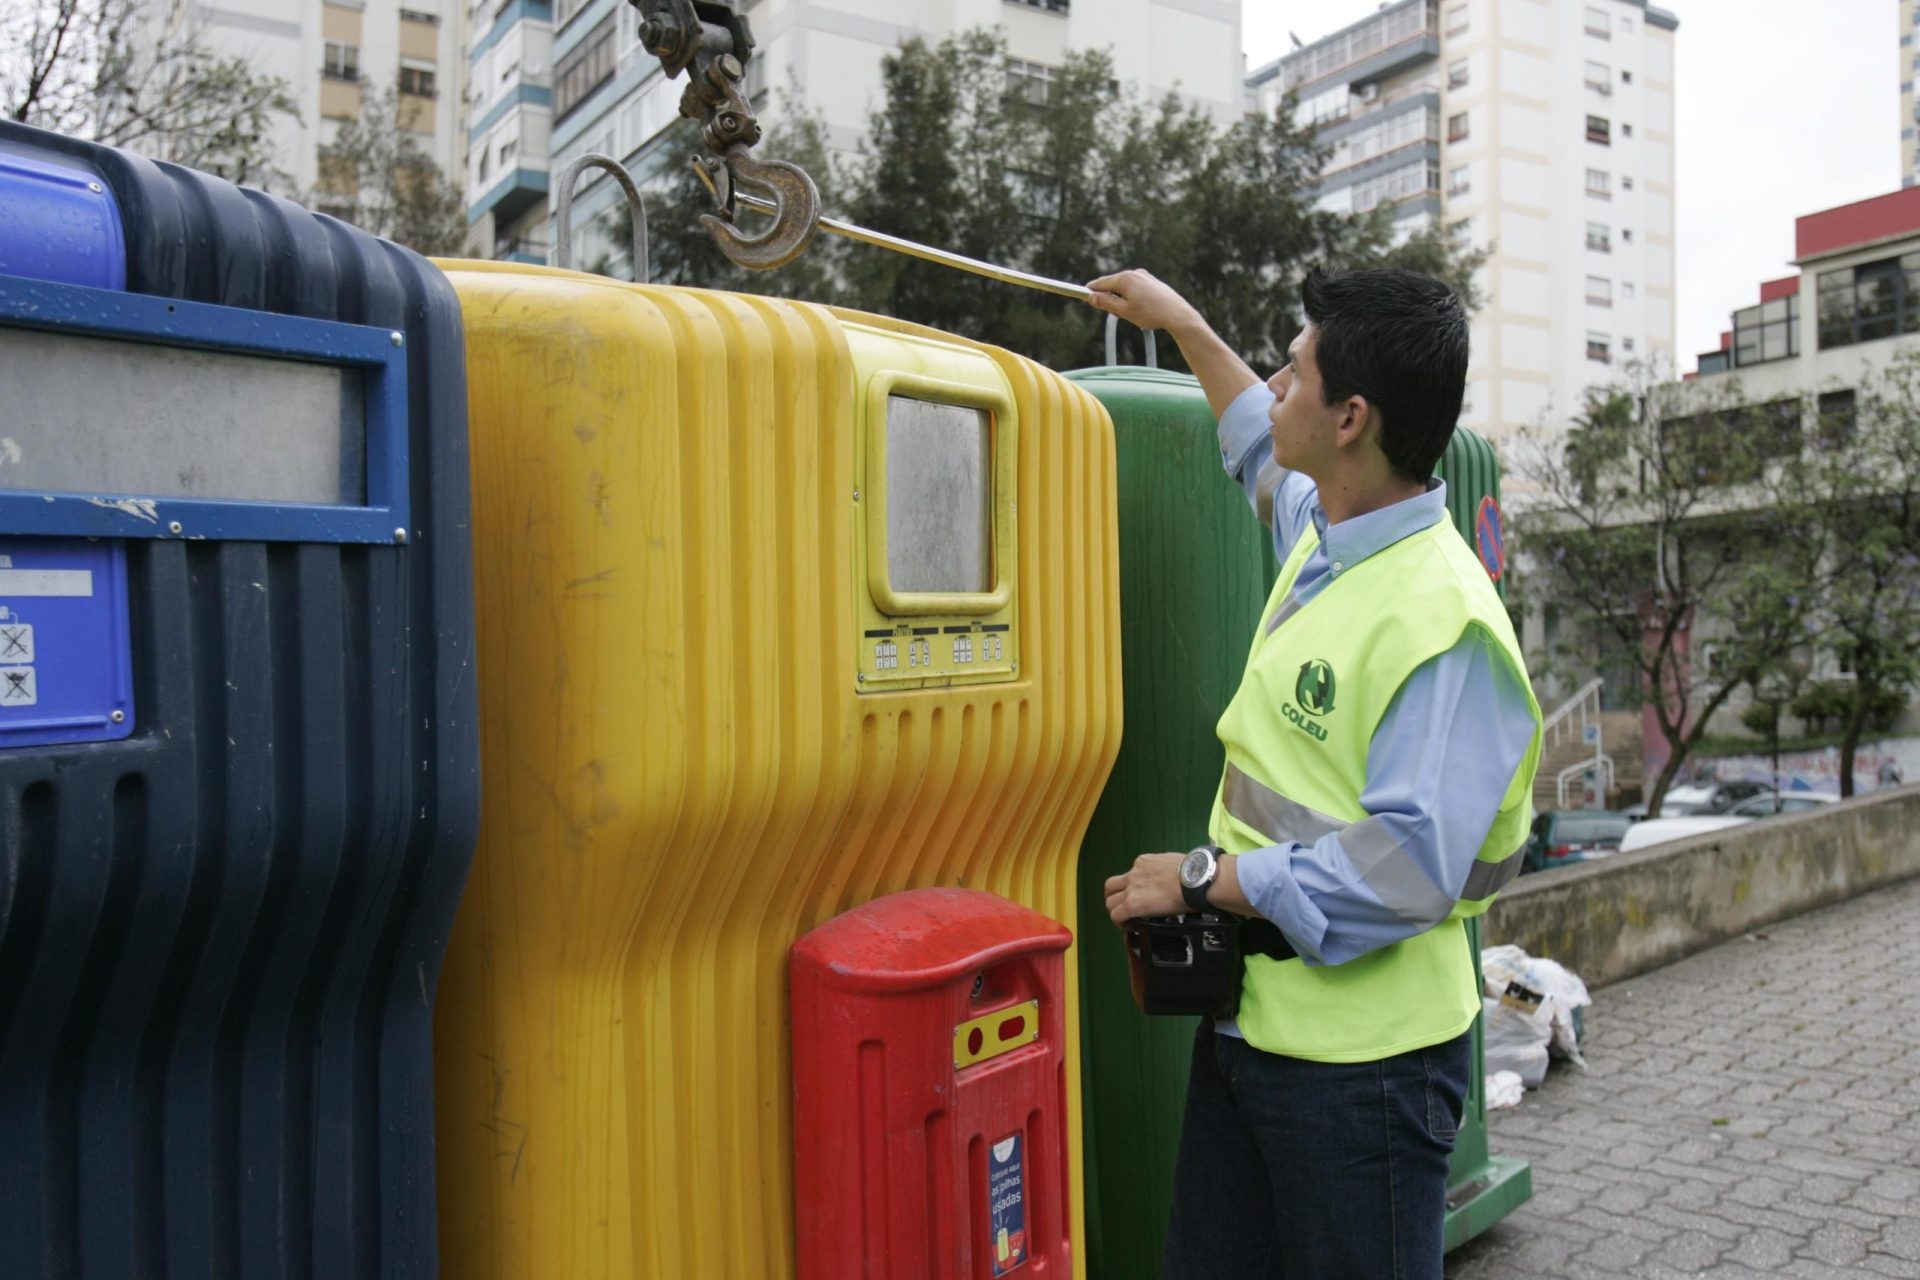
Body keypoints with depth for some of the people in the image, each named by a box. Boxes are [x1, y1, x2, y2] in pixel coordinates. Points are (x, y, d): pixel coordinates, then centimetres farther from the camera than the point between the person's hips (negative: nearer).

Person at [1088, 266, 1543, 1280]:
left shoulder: (1443, 622, -23)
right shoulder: (1320, 538, 4)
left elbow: (1408, 868, -28)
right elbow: (1263, 455, 28)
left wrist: (1204, 878, -20)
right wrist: (1182, 325, 34)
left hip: (1360, 1058, -8)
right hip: (1245, 1023, 8)